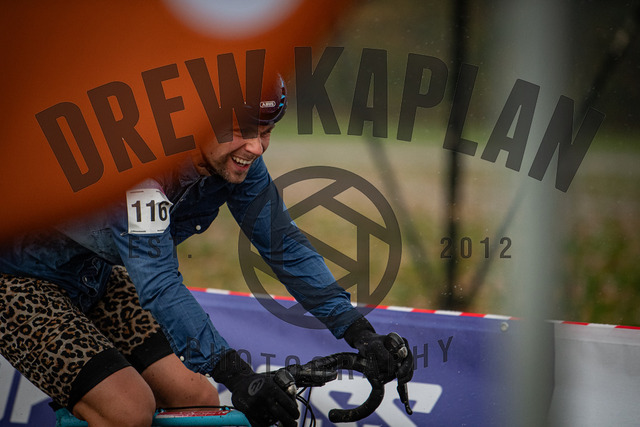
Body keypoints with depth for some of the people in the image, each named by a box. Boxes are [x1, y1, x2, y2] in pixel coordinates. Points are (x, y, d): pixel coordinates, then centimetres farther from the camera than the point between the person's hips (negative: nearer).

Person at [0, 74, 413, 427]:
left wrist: (360, 332, -12)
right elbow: (156, 281, -41)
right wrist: (234, 372, -48)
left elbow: (284, 243, -4)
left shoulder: (237, 158, -12)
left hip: (94, 275, 8)